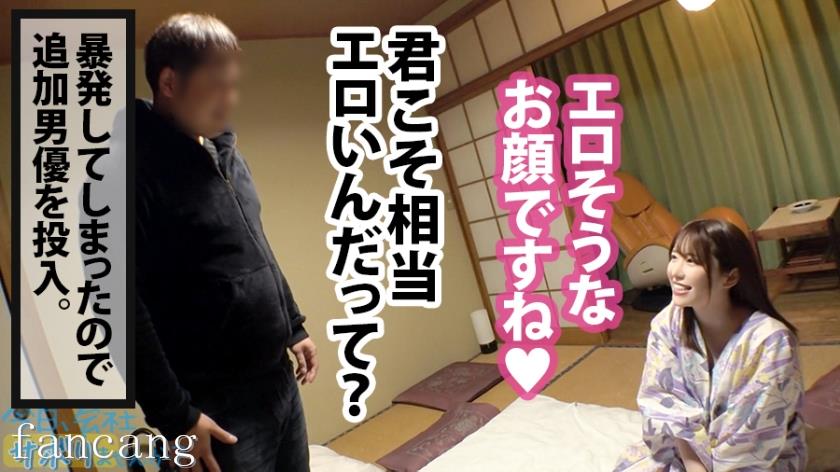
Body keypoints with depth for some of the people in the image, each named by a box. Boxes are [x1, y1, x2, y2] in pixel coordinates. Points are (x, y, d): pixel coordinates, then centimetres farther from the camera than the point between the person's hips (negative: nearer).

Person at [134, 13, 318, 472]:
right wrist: (175, 416, -18)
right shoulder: (128, 170, -16)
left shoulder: (224, 153, 9)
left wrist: (294, 327, 17)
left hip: (279, 379, 7)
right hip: (219, 404, -7)